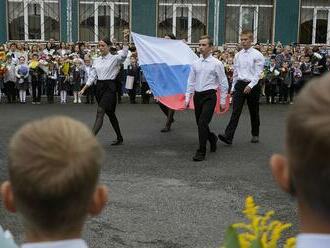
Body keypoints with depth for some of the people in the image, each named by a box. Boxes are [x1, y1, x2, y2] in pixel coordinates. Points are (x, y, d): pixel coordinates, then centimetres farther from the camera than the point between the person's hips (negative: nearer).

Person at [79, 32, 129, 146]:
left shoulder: (114, 58, -5)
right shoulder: (96, 60, 12)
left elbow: (124, 54, -25)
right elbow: (92, 76, 13)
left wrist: (125, 40, -38)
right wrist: (84, 89, 5)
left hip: (109, 87, -7)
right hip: (99, 87, 7)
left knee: (100, 112, -17)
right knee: (110, 113, 15)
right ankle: (119, 138, 28)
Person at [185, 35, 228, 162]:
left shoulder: (216, 64, -5)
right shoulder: (195, 64, 8)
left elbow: (223, 83, -3)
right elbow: (191, 82, 12)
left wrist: (223, 101, -4)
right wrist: (187, 98, 8)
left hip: (209, 96, -5)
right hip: (197, 95, 5)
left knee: (202, 123, -13)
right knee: (200, 124, 13)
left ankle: (201, 152, -2)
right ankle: (212, 138, 42)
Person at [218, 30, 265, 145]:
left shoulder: (257, 55, -5)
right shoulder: (238, 55, 9)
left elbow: (258, 73, -10)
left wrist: (250, 85, -22)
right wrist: (233, 87, 15)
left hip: (252, 85, -3)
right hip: (239, 84, 3)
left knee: (254, 112, 10)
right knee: (236, 111, -7)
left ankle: (255, 135, 26)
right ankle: (228, 136, -15)